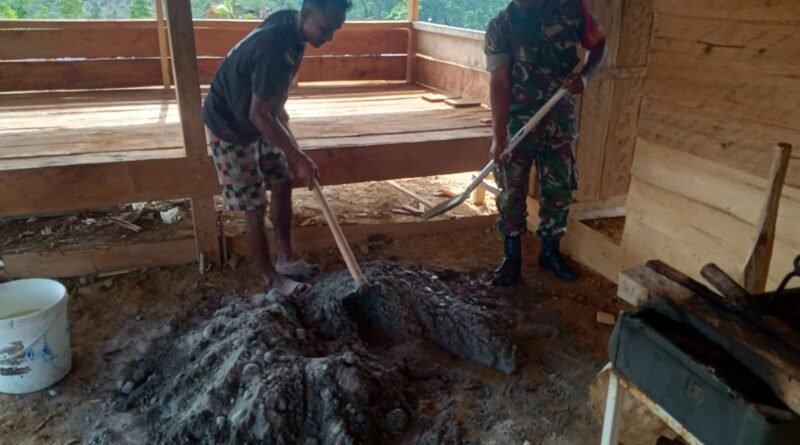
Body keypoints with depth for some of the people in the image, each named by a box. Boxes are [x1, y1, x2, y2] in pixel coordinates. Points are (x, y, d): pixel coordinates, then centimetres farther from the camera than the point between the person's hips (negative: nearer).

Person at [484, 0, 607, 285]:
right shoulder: (500, 26, -9)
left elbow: (598, 44, 9)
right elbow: (499, 83, -13)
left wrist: (585, 75, -13)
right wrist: (498, 136, -18)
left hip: (560, 120, 2)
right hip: (517, 121, -2)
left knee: (560, 190, 9)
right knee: (512, 192, 3)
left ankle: (550, 252, 28)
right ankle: (511, 257, 18)